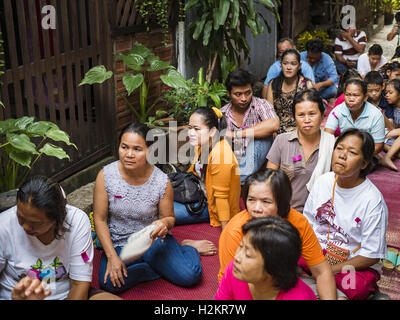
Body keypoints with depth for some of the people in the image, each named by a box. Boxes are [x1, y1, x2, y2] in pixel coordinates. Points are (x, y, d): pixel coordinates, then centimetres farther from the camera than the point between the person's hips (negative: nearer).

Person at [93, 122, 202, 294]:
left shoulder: (162, 181, -13)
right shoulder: (105, 175, -13)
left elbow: (169, 218, 1)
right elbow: (100, 219, -6)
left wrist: (164, 223, -25)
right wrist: (112, 257, -14)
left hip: (154, 240, -1)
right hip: (119, 244, 1)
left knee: (190, 275, -21)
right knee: (111, 284, -29)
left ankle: (188, 248, 13)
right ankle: (159, 268, -5)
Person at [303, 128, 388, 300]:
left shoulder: (373, 200, -16)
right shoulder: (323, 181, -1)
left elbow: (371, 255, -13)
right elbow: (307, 223, 8)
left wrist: (330, 270, -19)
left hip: (356, 264, -4)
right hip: (317, 253, 4)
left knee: (356, 289, -36)